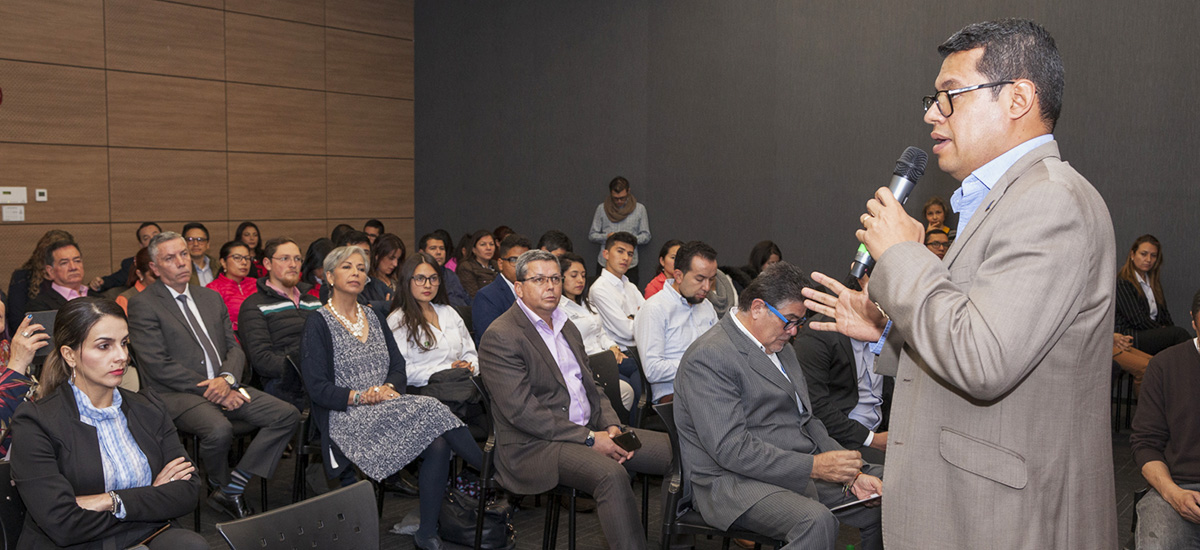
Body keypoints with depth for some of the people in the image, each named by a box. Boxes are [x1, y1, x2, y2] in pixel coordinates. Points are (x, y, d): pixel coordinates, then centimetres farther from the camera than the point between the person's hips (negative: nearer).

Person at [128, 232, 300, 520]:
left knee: (288, 415, -12)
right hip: (175, 394, -6)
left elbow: (234, 348, 13)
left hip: (223, 388, 7)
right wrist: (210, 389, -15)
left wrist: (227, 379, -9)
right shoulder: (142, 305, -3)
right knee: (219, 429, -36)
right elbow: (159, 366, -11)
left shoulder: (211, 298, 18)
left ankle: (232, 488, -8)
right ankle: (220, 486, -3)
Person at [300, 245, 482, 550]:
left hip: (386, 407, 6)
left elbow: (399, 366, 13)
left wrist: (389, 387, -9)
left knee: (438, 443, -26)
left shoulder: (373, 318, 19)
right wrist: (360, 396, -19)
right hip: (345, 418, -5)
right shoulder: (318, 324, 1)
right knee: (427, 409, -31)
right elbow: (318, 388, -6)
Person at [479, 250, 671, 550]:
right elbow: (521, 410, -18)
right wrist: (588, 438, -19)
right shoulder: (500, 337, -11)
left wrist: (611, 425, -3)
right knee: (611, 473, -34)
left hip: (590, 429, 8)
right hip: (534, 444, -8)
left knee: (675, 449, -5)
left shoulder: (567, 327, 17)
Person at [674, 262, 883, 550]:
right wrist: (813, 466, -24)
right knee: (817, 521, -34)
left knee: (886, 500, -4)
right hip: (733, 482, -9)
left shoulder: (781, 348, 16)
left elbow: (807, 422, 16)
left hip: (800, 470, 9)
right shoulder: (709, 358, -15)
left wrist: (852, 473, 0)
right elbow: (731, 449, -22)